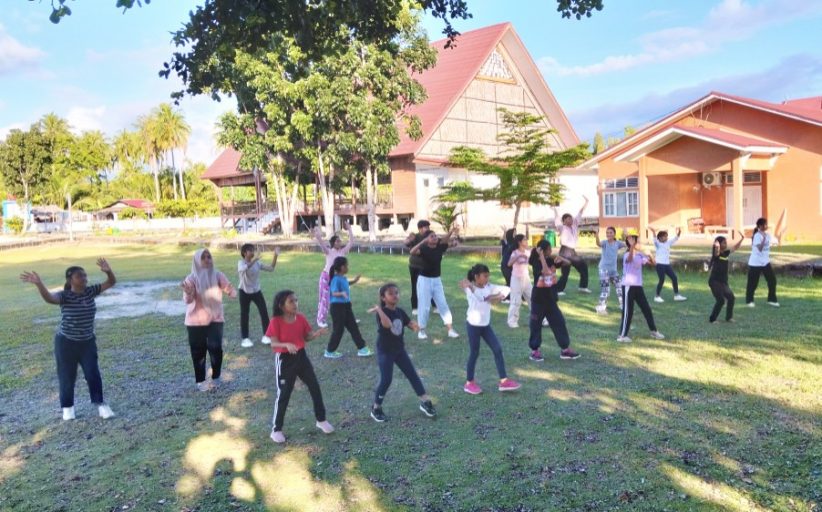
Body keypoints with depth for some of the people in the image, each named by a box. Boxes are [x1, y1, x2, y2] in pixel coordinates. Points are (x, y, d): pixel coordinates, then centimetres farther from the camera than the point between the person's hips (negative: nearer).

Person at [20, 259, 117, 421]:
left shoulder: (90, 291, -4)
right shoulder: (64, 296, -16)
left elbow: (111, 282, -8)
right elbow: (49, 298, -37)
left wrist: (108, 271, -30)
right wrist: (39, 284, -56)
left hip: (87, 342, 3)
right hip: (66, 343, -3)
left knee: (93, 374, 4)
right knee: (67, 376, 9)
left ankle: (100, 403, 16)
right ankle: (67, 406, 27)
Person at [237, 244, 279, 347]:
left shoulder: (257, 263, -1)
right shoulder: (241, 263, -13)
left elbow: (271, 268, -3)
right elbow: (244, 269, -37)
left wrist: (275, 256, -14)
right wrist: (254, 260, -51)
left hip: (256, 291, 4)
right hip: (244, 292, -3)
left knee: (264, 312, -3)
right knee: (244, 315, 4)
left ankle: (266, 336, 8)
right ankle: (245, 338, 16)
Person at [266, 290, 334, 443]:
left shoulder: (300, 318, -3)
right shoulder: (276, 322, -17)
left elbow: (307, 337, 5)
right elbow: (273, 344, -20)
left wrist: (317, 333, -15)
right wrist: (287, 345, -39)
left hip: (301, 356, 5)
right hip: (284, 360, -5)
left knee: (315, 387, 9)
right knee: (283, 395, 2)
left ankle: (321, 420, 28)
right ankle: (276, 430, 19)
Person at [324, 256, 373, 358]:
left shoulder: (343, 278, 8)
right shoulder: (336, 279, -20)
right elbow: (334, 293, -29)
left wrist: (354, 281, 26)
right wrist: (342, 293, -46)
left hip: (346, 306, 9)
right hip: (337, 306, -9)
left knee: (353, 327, 11)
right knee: (338, 329, 0)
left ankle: (362, 348, 17)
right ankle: (330, 351, 15)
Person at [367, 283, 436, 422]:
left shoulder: (400, 311, 2)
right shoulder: (382, 312, -19)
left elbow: (410, 324, 8)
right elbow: (387, 324, -40)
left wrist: (415, 326, -14)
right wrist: (378, 309, -38)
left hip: (399, 349, 7)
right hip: (385, 351, -6)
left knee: (412, 375, 7)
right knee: (386, 380, -6)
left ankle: (425, 402, 17)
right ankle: (376, 408, 14)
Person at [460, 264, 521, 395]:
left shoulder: (489, 287, 1)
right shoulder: (470, 289, -16)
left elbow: (506, 289, -2)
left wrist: (499, 297, -18)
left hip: (486, 324, 6)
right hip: (473, 325, -6)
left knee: (498, 350, 2)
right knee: (474, 353, 3)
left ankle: (504, 381, 9)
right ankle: (469, 383, 18)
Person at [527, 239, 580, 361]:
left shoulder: (551, 260, 1)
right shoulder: (536, 263, -16)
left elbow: (567, 263, 7)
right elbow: (546, 271, -35)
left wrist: (561, 258, -15)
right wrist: (542, 256, -28)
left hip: (550, 299, 6)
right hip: (538, 300, -6)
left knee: (559, 322, 6)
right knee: (536, 325, 4)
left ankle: (565, 350, 15)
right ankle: (534, 351, 16)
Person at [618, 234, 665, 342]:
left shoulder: (640, 255, 9)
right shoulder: (627, 255, -15)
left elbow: (652, 263, 13)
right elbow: (629, 259, -40)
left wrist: (650, 256, -8)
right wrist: (632, 246, -54)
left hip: (638, 286, 8)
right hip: (628, 286, -8)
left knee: (647, 309, 14)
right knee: (628, 311, -6)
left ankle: (654, 331, 28)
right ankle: (622, 335, 2)